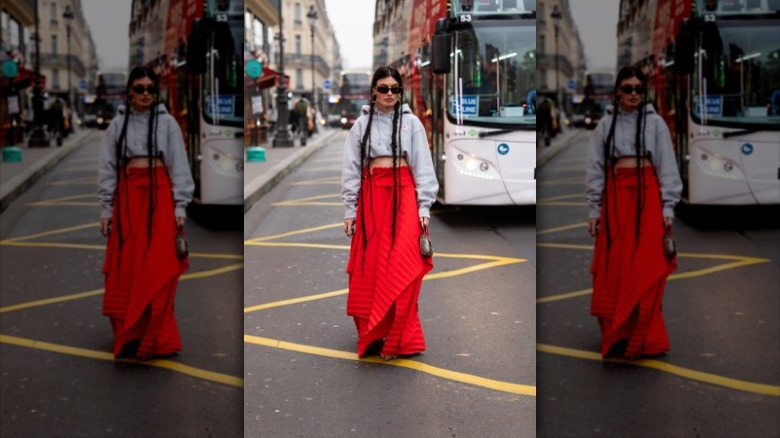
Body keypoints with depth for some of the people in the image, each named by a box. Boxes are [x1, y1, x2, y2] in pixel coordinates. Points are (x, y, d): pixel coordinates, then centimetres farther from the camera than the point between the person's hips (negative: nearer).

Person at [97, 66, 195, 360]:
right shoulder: (118, 124, 9)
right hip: (127, 197, 2)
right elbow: (107, 168, 9)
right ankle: (128, 335, 12)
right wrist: (106, 208, 4)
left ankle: (152, 338, 1)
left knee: (157, 269, -5)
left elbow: (179, 166, 3)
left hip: (160, 196, -2)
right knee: (125, 270, 2)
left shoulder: (167, 123, 4)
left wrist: (180, 207, -3)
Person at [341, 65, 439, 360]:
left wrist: (424, 208, -2)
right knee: (369, 268, 1)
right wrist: (350, 208, 3)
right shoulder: (362, 124, 9)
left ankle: (398, 338, -4)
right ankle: (371, 335, 13)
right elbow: (351, 168, 9)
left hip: (404, 194, -2)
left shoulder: (411, 123, 6)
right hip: (371, 196, 2)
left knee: (401, 267, -9)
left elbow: (422, 166, 4)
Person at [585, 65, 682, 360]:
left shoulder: (655, 123, 5)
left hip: (647, 196, -2)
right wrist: (593, 208, 3)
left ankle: (641, 338, 1)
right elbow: (595, 168, 8)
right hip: (615, 197, 2)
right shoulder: (606, 124, 9)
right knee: (614, 269, 1)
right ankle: (616, 335, 11)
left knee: (644, 269, -5)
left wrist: (668, 207, -3)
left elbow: (666, 166, 3)